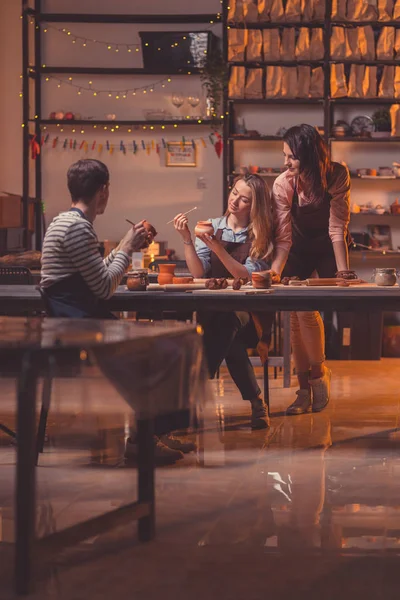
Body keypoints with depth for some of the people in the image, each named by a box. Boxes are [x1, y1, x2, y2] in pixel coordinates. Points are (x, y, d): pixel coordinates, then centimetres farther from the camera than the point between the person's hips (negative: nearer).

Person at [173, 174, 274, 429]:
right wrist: (187, 239, -11)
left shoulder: (261, 236, 6)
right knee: (229, 337, -32)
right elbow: (198, 273, 0)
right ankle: (256, 402, -21)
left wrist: (218, 249, -17)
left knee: (227, 321, -35)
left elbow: (247, 277, -7)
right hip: (211, 310, 1)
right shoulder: (211, 227, 10)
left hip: (245, 314, -1)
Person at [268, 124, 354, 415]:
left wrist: (343, 269, -32)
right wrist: (275, 270, -39)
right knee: (298, 313, -8)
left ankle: (318, 371, 9)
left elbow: (337, 227, -25)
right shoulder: (283, 184, -23)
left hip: (329, 248, -1)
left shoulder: (337, 176, -25)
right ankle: (305, 388, -1)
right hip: (299, 249, 1)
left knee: (307, 311, -13)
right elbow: (283, 237, -25)